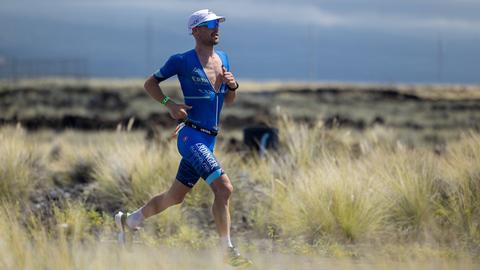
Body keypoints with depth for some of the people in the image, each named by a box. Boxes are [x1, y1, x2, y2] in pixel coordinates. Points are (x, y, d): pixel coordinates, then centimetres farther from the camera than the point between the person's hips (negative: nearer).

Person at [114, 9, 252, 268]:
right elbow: (150, 83, 4)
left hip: (209, 140, 8)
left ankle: (128, 221, 36)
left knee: (175, 197, 17)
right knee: (224, 187, -21)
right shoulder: (182, 61, -6)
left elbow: (228, 101, 20)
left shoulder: (223, 58, 13)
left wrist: (233, 86, -1)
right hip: (191, 136, -8)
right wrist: (170, 104, -11)